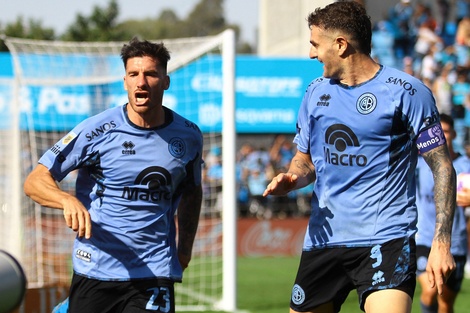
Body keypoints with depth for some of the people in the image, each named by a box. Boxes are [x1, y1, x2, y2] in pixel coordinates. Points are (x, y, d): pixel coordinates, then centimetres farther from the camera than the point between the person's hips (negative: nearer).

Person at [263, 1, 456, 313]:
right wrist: (291, 179, -3)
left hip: (385, 239, -6)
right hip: (322, 238, 6)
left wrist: (442, 242, -15)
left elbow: (442, 167, -6)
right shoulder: (316, 92, 12)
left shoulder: (406, 91, -7)